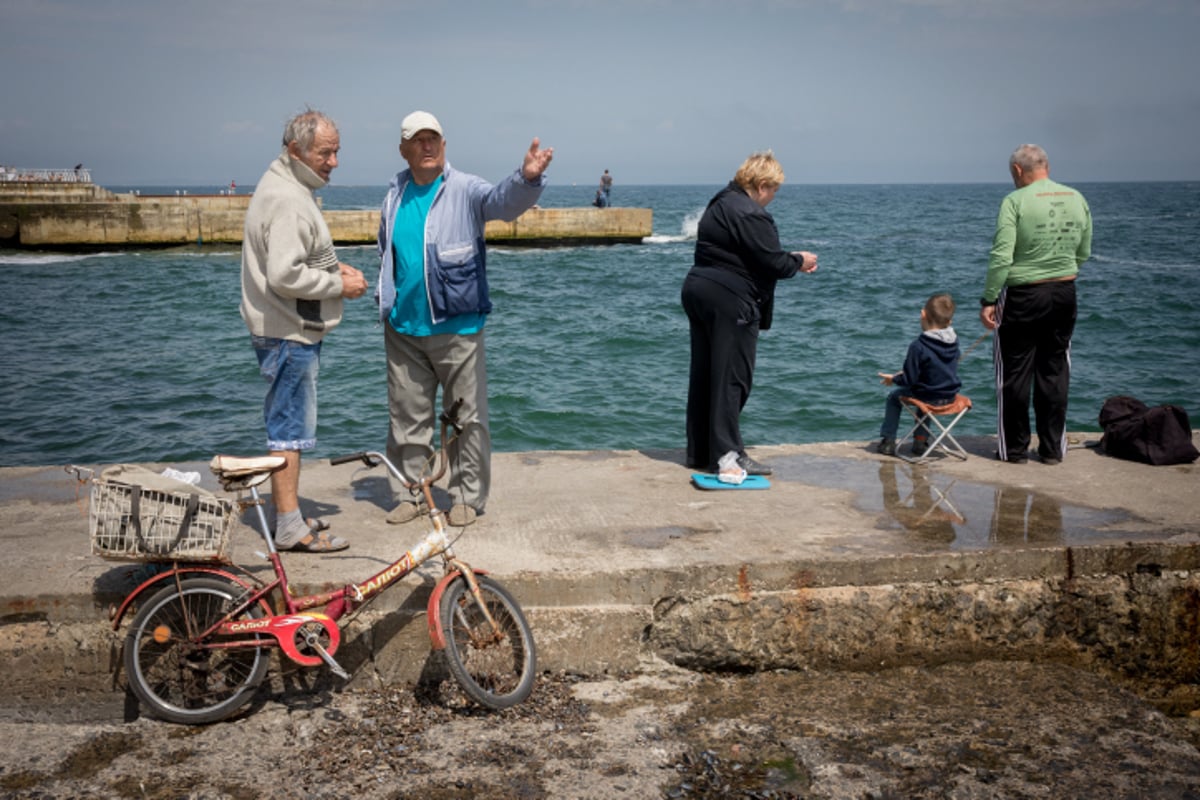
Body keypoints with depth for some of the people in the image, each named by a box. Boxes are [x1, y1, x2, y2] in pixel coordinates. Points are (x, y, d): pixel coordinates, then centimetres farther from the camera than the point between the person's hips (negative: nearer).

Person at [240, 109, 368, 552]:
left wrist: (333, 266, 9)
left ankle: (287, 514, 28)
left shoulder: (287, 187, 14)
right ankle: (290, 528, 2)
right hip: (290, 333, -11)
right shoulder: (286, 200, -21)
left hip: (292, 329, 11)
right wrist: (339, 285, -17)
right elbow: (285, 276, -28)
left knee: (286, 425, 17)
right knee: (290, 427, -5)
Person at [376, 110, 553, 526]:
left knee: (467, 416, 2)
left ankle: (468, 496, 13)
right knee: (407, 417, 12)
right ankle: (411, 492, 24)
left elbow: (503, 199, -26)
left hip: (456, 326, -5)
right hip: (403, 328, 5)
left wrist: (527, 178, -47)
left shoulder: (465, 190, -5)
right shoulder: (396, 194, 10)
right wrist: (385, 300, 14)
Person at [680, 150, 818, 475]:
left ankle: (699, 451, 19)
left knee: (704, 374, 12)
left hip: (697, 290, 10)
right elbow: (772, 262, -16)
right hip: (729, 301, -10)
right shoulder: (751, 214, -15)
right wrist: (799, 261, 3)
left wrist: (790, 260, 17)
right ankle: (726, 454, -3)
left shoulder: (720, 203, 17)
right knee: (732, 377, -5)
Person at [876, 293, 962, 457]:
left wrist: (893, 379, 2)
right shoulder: (954, 341, -3)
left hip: (929, 397, -6)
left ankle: (888, 441, 21)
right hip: (950, 396, 6)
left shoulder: (918, 346, -24)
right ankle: (921, 440, 37)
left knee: (894, 396, 20)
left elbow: (910, 379, -19)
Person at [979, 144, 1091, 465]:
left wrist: (988, 300, -12)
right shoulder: (1076, 198, 4)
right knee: (1055, 372, 13)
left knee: (1015, 373, 6)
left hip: (1023, 297, -5)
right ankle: (1053, 448, 18)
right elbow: (1084, 254, 12)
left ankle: (1015, 449, 12)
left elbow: (1001, 257, -18)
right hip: (1065, 294, 5)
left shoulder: (1016, 201, -13)